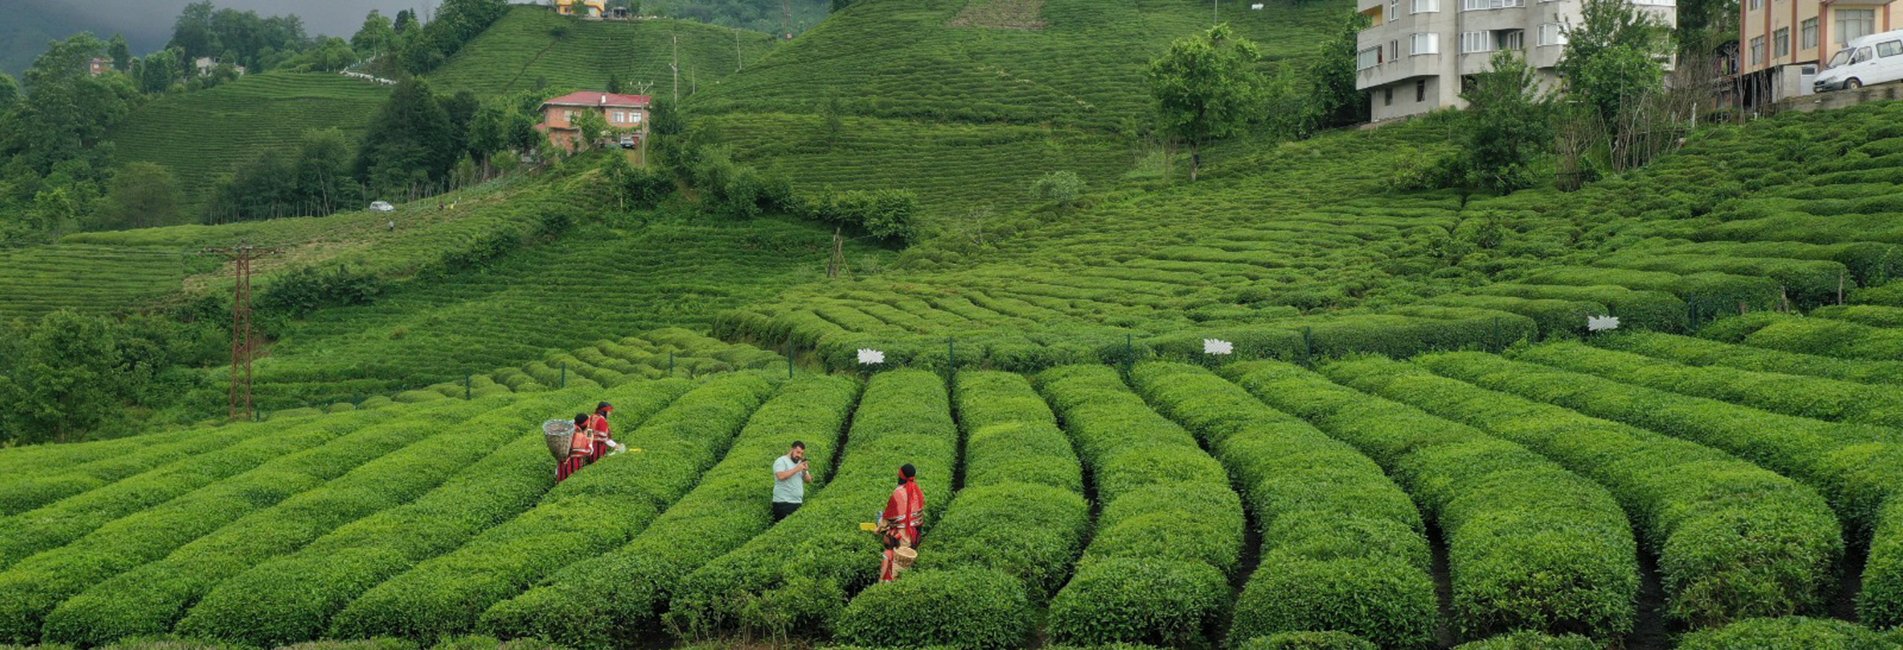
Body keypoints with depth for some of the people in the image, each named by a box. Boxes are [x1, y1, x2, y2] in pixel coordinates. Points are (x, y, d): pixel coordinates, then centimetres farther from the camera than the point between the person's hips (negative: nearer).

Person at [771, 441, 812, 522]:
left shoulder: (800, 463, 20)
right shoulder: (781, 461, -3)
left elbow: (808, 480, 17)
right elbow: (781, 476, -21)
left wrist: (805, 471, -4)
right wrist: (796, 469, -15)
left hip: (798, 503, 7)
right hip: (783, 503, -7)